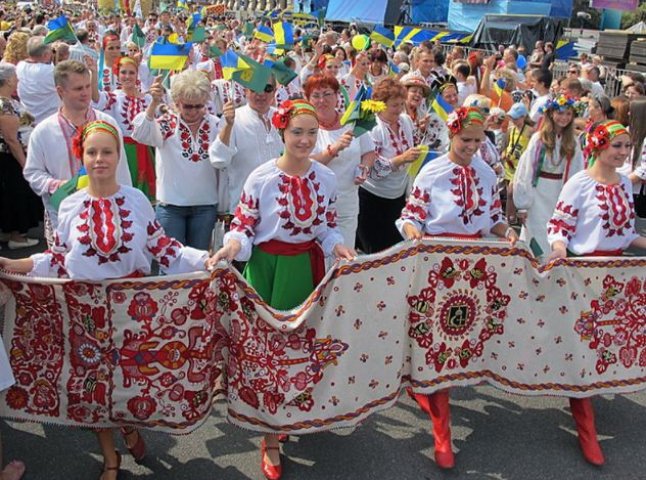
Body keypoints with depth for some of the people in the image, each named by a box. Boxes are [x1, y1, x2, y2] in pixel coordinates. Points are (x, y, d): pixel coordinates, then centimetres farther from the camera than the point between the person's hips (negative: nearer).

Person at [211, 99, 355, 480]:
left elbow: (328, 226, 8)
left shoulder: (327, 178, 0)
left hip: (306, 265, 3)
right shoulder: (261, 177, -10)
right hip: (266, 265, -3)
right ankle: (271, 437, 16)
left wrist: (338, 247, -11)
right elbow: (243, 223, -8)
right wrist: (232, 246, -27)